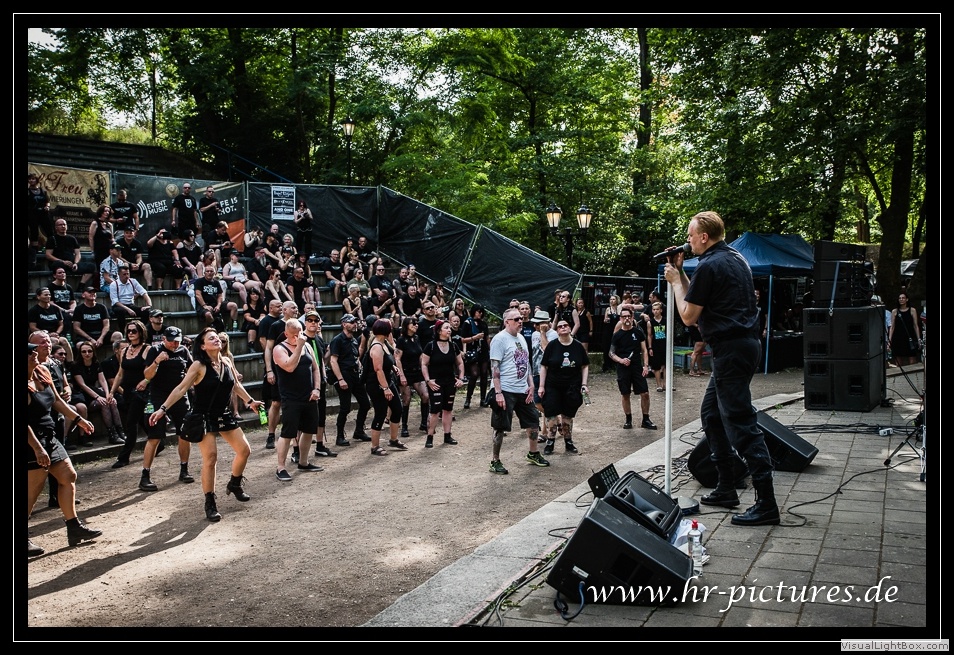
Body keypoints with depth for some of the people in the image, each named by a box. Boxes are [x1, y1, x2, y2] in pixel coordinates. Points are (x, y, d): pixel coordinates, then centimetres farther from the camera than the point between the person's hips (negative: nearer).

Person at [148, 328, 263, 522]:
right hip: (204, 417, -6)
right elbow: (181, 389, -17)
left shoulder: (226, 363, 3)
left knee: (244, 450, 7)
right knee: (210, 458, -12)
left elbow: (236, 385, 19)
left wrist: (250, 401, 27)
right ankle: (210, 504, 0)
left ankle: (234, 484, 33)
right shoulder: (199, 366, -13)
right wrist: (163, 409, -25)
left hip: (225, 416, 6)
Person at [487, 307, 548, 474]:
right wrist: (498, 392, -20)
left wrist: (531, 385, 9)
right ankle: (495, 462, 11)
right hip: (506, 391, -8)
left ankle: (533, 454, 34)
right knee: (500, 427, 0)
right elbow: (494, 367, -16)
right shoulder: (500, 339, -12)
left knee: (534, 421, 16)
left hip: (523, 390, 8)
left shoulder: (521, 338, 13)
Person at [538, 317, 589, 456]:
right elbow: (544, 366, -3)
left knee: (568, 416, 11)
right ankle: (550, 443, 12)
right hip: (553, 387, -1)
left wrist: (584, 384, -2)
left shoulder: (578, 346, -1)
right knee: (552, 415, -1)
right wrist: (541, 386, -6)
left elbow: (585, 366, 6)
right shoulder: (552, 345, -6)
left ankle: (568, 443, 25)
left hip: (572, 387, 2)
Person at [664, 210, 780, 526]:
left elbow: (688, 316, -9)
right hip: (744, 343, 11)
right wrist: (680, 273, 15)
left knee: (741, 423, -9)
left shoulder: (709, 265, -14)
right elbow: (701, 298, 22)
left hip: (730, 349, -11)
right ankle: (726, 488, 23)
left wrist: (675, 279, 1)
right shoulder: (735, 258, 16)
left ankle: (766, 504, -8)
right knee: (711, 414, 18)